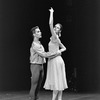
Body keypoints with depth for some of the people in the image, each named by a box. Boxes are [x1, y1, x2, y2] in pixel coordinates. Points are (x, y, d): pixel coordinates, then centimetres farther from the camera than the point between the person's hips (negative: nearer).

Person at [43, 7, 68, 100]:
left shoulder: (55, 37, -10)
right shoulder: (56, 39, 16)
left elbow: (50, 24, -20)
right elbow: (64, 48, 27)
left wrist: (51, 12, -12)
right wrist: (59, 51, 10)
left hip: (55, 61, -9)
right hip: (54, 61, 9)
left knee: (57, 81, -6)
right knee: (58, 82, 7)